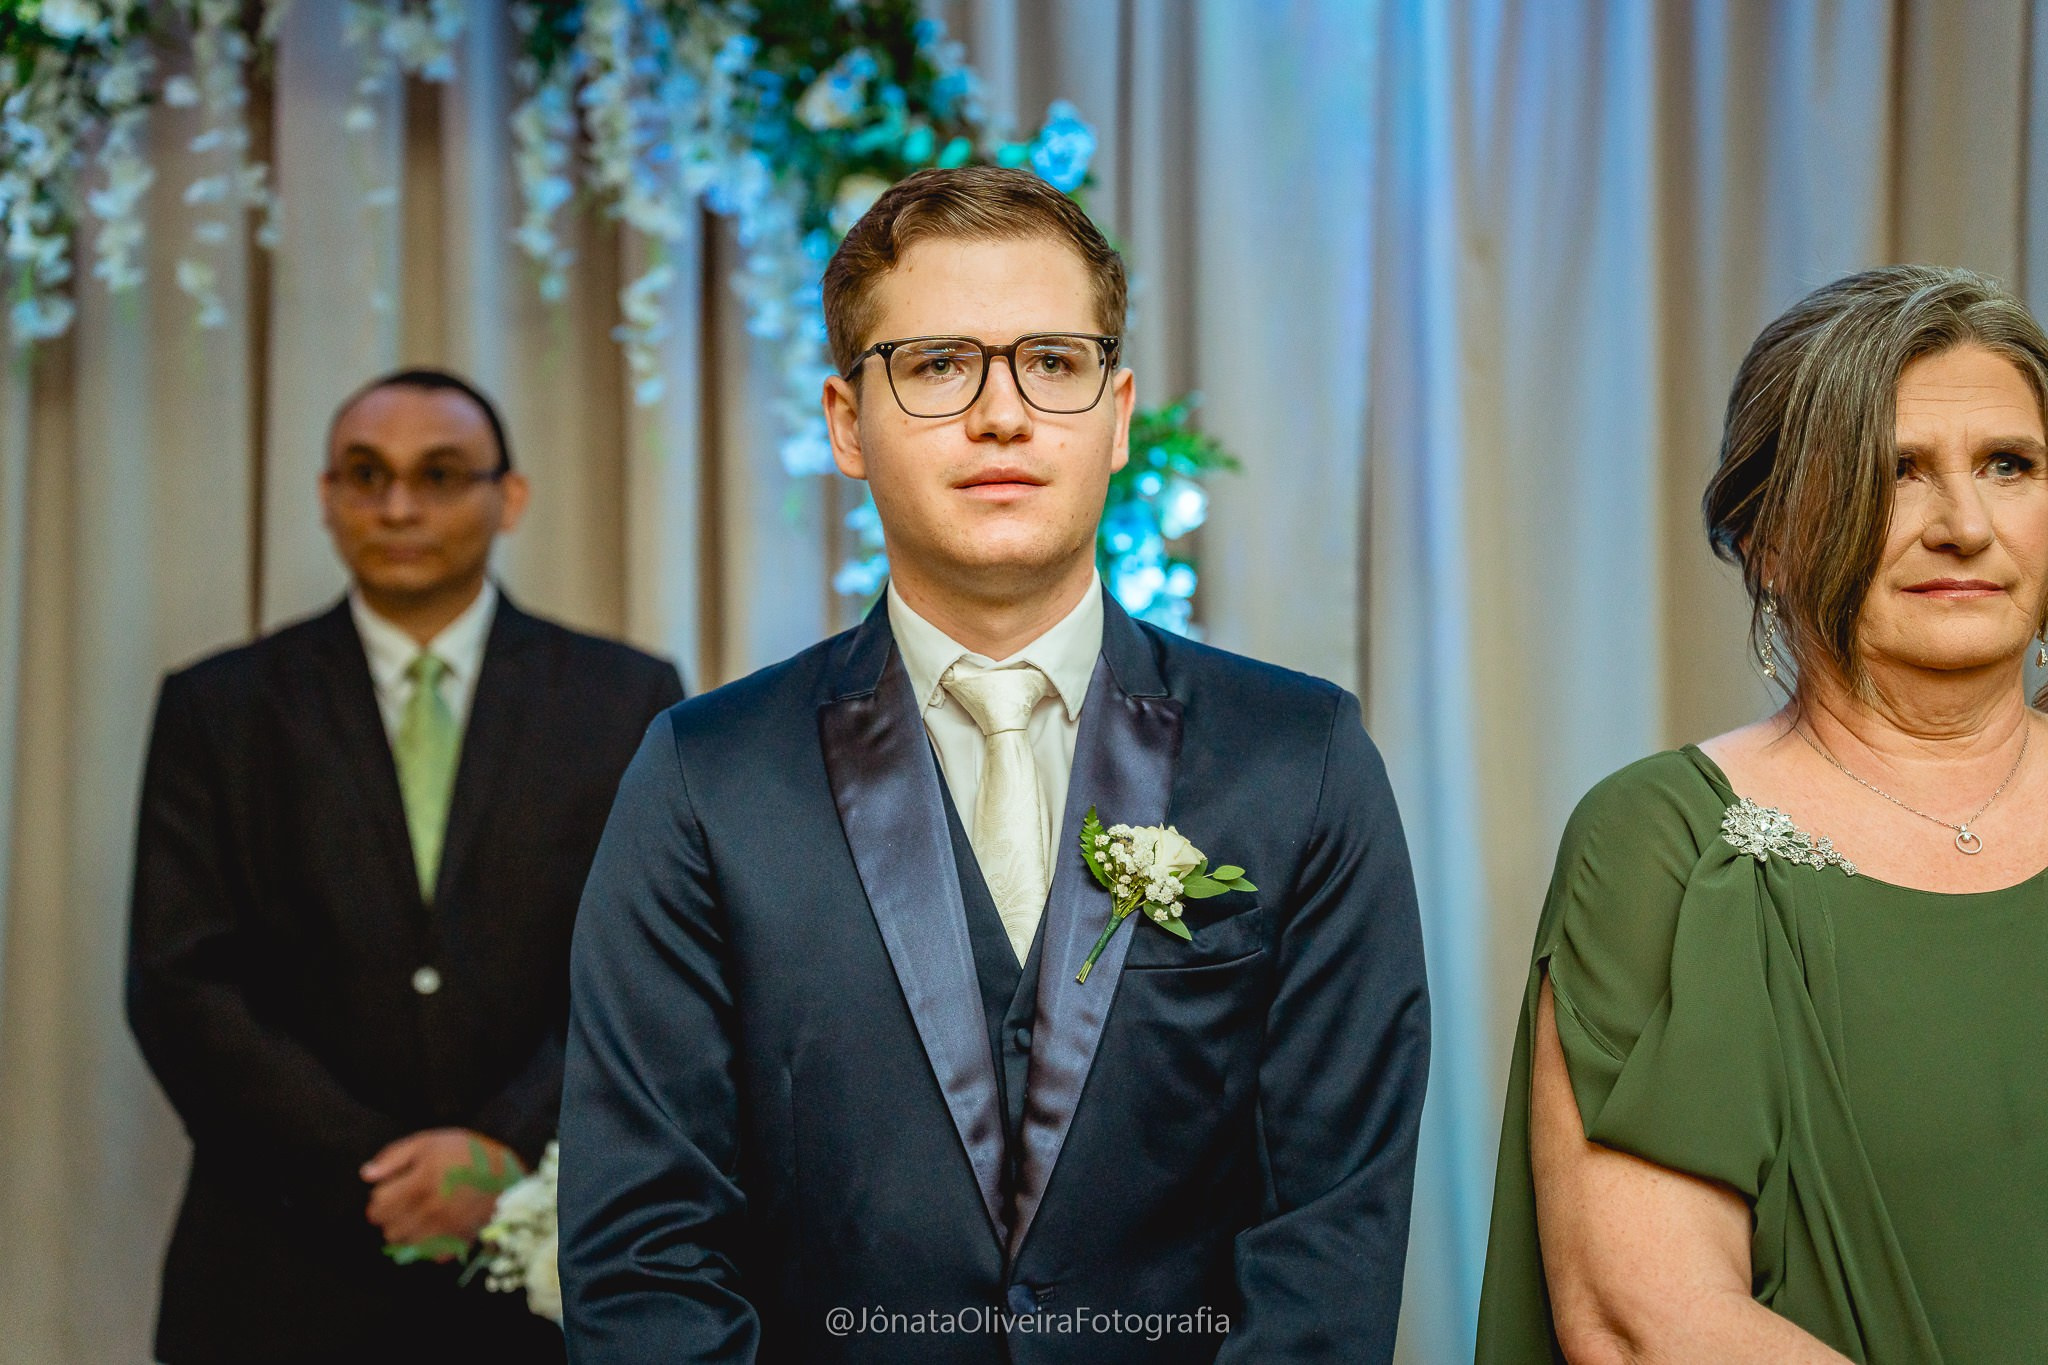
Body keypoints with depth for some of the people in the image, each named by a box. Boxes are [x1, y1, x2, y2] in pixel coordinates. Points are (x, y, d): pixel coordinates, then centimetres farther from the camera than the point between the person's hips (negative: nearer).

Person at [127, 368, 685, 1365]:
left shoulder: (627, 701, 5)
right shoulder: (218, 710, 5)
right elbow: (180, 984, -3)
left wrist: (506, 1149, -16)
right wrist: (368, 1173, -13)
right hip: (291, 1279, 0)